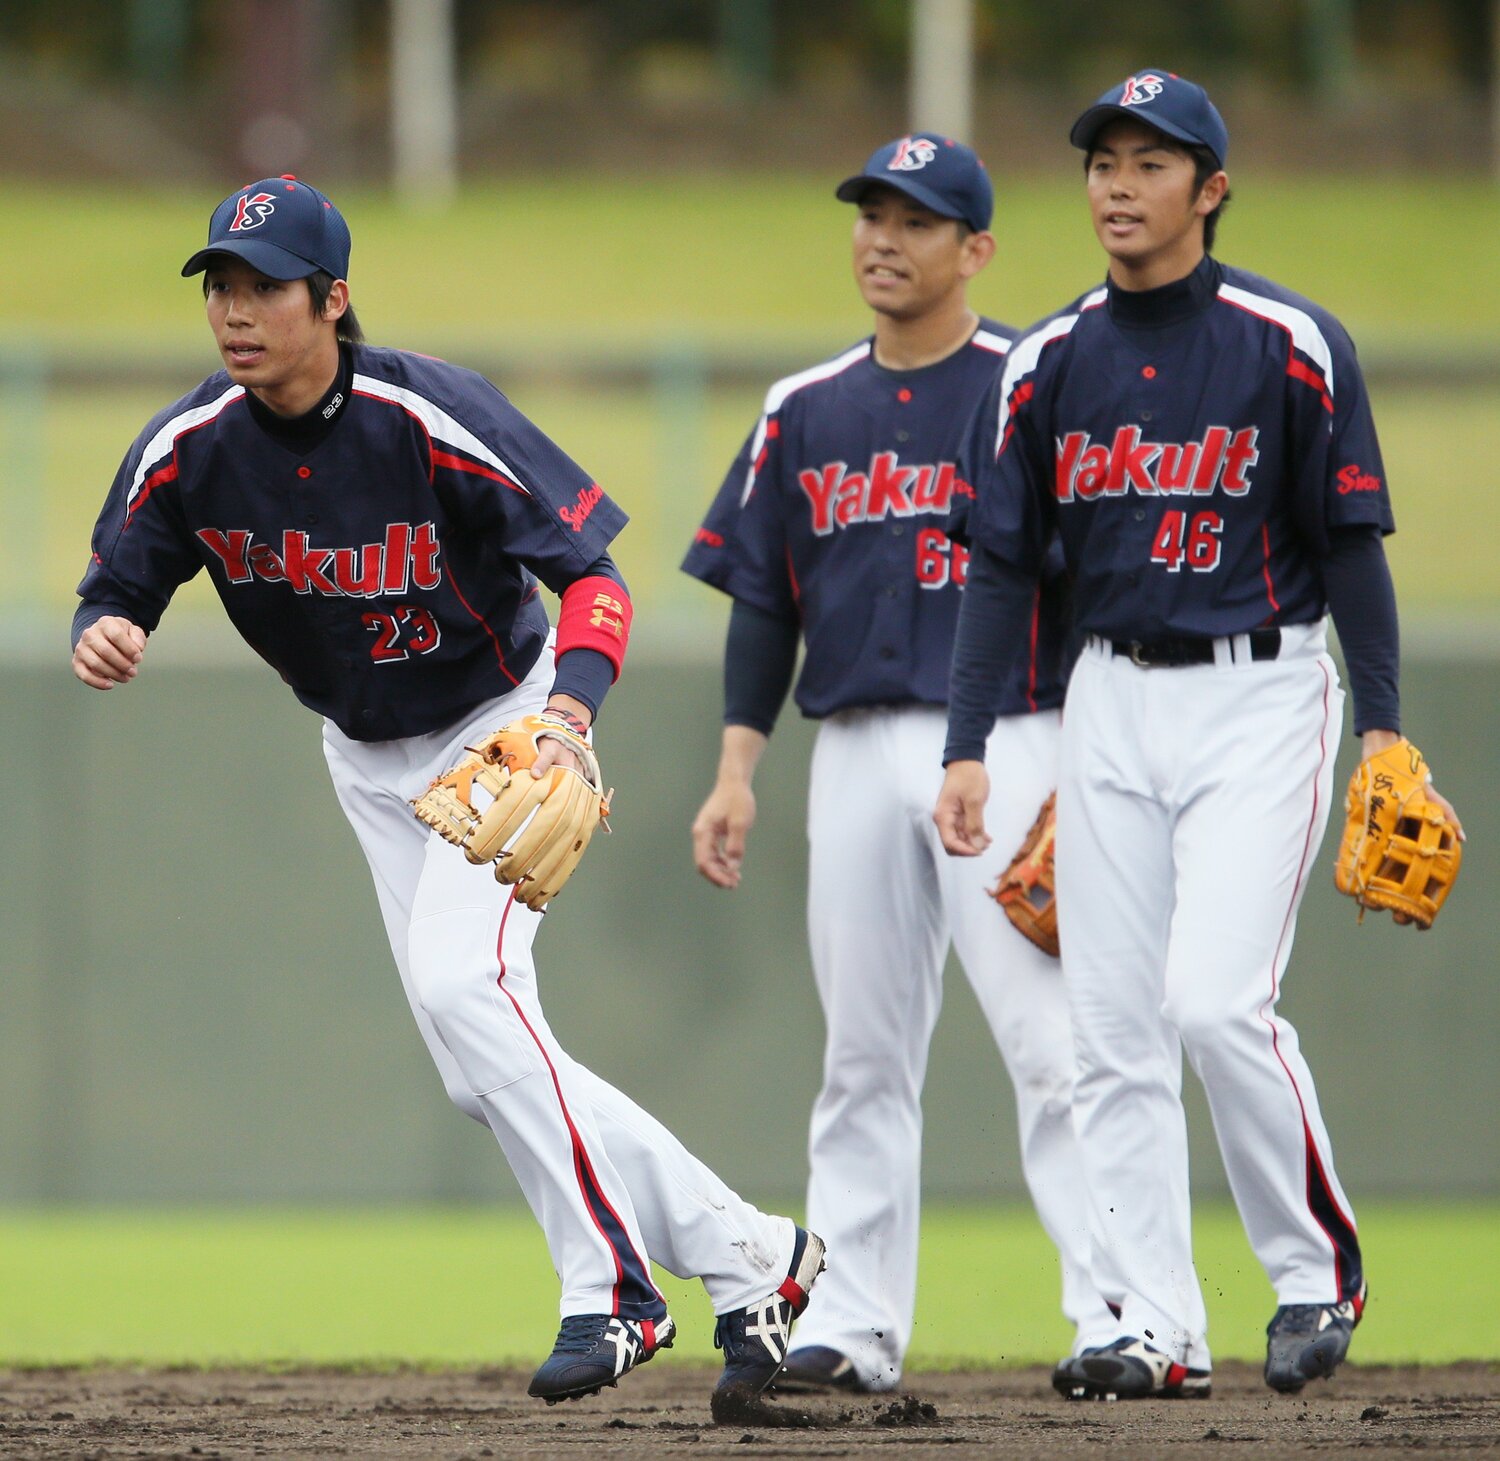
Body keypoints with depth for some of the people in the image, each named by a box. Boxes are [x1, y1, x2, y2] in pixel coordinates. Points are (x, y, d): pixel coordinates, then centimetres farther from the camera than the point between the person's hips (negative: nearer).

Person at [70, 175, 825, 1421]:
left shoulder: (435, 421, -27)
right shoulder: (187, 451, -13)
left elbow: (593, 573, -24)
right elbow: (119, 594, -1)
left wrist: (567, 714, -41)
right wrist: (104, 636, -27)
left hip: (501, 724, -6)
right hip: (369, 760, 6)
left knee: (461, 980, -24)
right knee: (483, 1061, 3)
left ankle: (613, 1286, -16)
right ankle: (739, 1252, 10)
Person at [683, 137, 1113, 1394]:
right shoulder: (807, 412, 14)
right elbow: (762, 601, 16)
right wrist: (736, 771, 8)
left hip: (1006, 752, -5)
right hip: (858, 756, 5)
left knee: (1048, 1034, -12)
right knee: (865, 1053, 5)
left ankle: (1121, 1310, -12)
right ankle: (855, 1325, 8)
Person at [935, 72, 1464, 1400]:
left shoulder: (1290, 345, -6)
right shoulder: (1048, 365, 6)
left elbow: (1351, 544, -5)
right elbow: (1003, 564, 9)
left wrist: (1381, 729, -11)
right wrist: (967, 749, 3)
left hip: (1260, 700, -5)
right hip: (1113, 703, 5)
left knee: (1217, 998, -17)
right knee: (1115, 1028, 1)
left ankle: (1318, 1268, 2)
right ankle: (1156, 1327, 5)